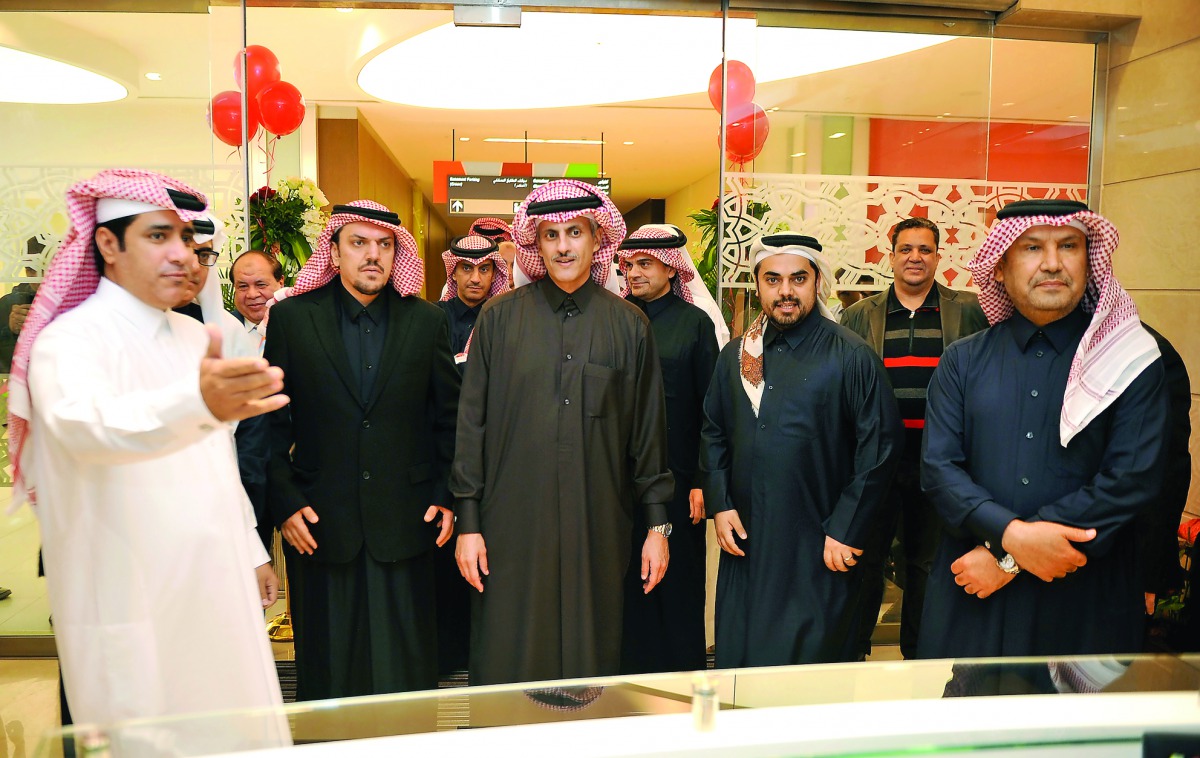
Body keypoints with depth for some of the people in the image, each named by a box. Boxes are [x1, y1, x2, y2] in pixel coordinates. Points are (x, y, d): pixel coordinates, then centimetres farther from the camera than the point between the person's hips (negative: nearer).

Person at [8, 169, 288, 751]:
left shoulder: (194, 337, 9)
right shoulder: (69, 340, -14)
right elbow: (86, 424, -38)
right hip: (134, 609, -6)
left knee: (236, 735, 14)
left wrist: (251, 552, 17)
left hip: (217, 590, 6)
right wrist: (199, 403, -57)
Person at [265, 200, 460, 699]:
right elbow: (272, 422, 4)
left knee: (407, 670, 8)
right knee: (326, 672, 11)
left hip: (404, 526, 1)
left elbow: (449, 418, 8)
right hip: (319, 526, 0)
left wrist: (447, 496, 1)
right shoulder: (291, 318, 3)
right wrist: (284, 502, -4)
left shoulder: (427, 321, 5)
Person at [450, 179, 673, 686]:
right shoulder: (499, 318, 3)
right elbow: (471, 424, 3)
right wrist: (467, 523, -1)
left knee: (591, 664, 10)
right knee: (507, 663, 5)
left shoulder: (629, 325, 5)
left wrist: (657, 524, 5)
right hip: (512, 527, 0)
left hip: (597, 529, 1)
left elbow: (649, 430, 7)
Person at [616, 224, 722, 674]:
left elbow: (710, 408, -3)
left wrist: (702, 482, -8)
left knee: (678, 584, 6)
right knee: (629, 582, 8)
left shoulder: (695, 323, 0)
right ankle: (632, 676, 23)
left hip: (675, 476, -2)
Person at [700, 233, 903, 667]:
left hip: (818, 553, -4)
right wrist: (719, 504, 3)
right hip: (745, 545, 4)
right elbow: (713, 434, 14)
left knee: (816, 676, 6)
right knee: (739, 657, 13)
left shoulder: (852, 357, -5)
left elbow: (881, 449, -8)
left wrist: (845, 531, -10)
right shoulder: (735, 356, 9)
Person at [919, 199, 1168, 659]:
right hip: (972, 595, 1)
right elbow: (939, 468, -3)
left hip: (1086, 603, -1)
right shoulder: (962, 362, 3)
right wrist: (1011, 535, -21)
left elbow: (1132, 480, -11)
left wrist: (1005, 557, -14)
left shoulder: (1133, 361, -2)